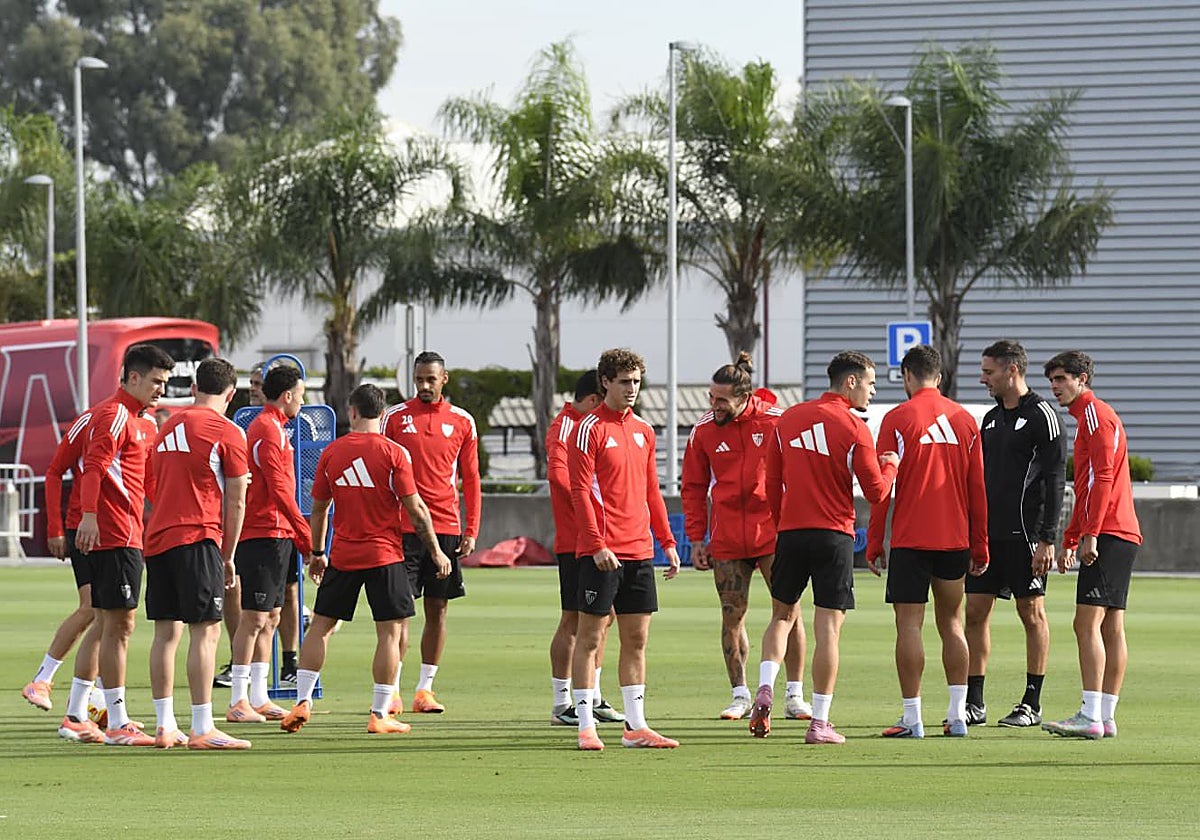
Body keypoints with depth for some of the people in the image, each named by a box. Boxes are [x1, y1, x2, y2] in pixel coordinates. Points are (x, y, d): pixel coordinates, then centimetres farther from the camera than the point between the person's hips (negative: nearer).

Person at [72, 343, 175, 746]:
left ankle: (74, 716, 21)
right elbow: (94, 466, -23)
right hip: (115, 534, -11)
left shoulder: (143, 421, 21)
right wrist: (89, 514, -34)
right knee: (120, 624, -10)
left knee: (108, 623, 15)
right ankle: (118, 724, -10)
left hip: (128, 534, 11)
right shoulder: (114, 415, -11)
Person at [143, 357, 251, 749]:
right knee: (206, 631, -6)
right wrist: (228, 556, 5)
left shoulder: (169, 428, 17)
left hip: (157, 539, 7)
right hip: (197, 537, -7)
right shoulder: (228, 432, -3)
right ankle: (202, 729, -11)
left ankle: (165, 726, 10)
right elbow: (235, 503, -3)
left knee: (166, 632, 9)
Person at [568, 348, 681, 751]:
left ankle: (636, 725, 12)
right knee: (590, 635, -3)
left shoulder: (643, 431, 15)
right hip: (602, 552, -7)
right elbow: (580, 491, -11)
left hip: (639, 551, 7)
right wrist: (597, 545, -19)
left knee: (637, 638, 8)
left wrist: (668, 542, 14)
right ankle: (586, 725, -1)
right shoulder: (590, 428, -6)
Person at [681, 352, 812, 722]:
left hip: (773, 532, -2)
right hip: (727, 537, 2)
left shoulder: (777, 422, -7)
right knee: (732, 616, 5)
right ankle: (740, 695, 16)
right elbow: (693, 487, 9)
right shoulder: (704, 430, 0)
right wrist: (696, 538, 4)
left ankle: (795, 695, 7)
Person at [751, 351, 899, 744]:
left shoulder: (789, 419, 7)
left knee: (783, 615, 19)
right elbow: (876, 491, -6)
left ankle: (765, 688, -4)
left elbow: (772, 482, 10)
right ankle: (819, 723, -2)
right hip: (834, 535, -4)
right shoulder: (854, 429, -7)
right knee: (828, 627, -1)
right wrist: (890, 465, 14)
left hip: (790, 532, 4)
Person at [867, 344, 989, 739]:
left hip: (910, 540, -4)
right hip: (955, 540, 4)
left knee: (909, 625, -2)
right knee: (951, 623, 13)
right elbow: (978, 488, 9)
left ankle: (912, 718, -5)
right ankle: (957, 715, 10)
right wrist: (980, 546, 14)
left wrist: (874, 543, 0)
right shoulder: (965, 420, 7)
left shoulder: (897, 419, -5)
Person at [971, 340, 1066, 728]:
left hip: (1023, 534, -8)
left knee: (1032, 613, -1)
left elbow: (1054, 481, -12)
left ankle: (1032, 704, 3)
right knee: (974, 612, 3)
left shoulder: (1042, 416, -8)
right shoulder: (991, 418, 16)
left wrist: (1047, 539, -17)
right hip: (987, 532, 8)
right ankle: (974, 703, 8)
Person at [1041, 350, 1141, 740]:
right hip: (1122, 535, 11)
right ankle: (1106, 717, 7)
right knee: (1111, 627, 7)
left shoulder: (1095, 413, -7)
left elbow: (1103, 477, -18)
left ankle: (1090, 717, -19)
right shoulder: (1092, 416, 24)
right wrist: (1069, 540, 29)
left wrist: (1090, 533, -22)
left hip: (1107, 534, -11)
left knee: (1087, 623, -14)